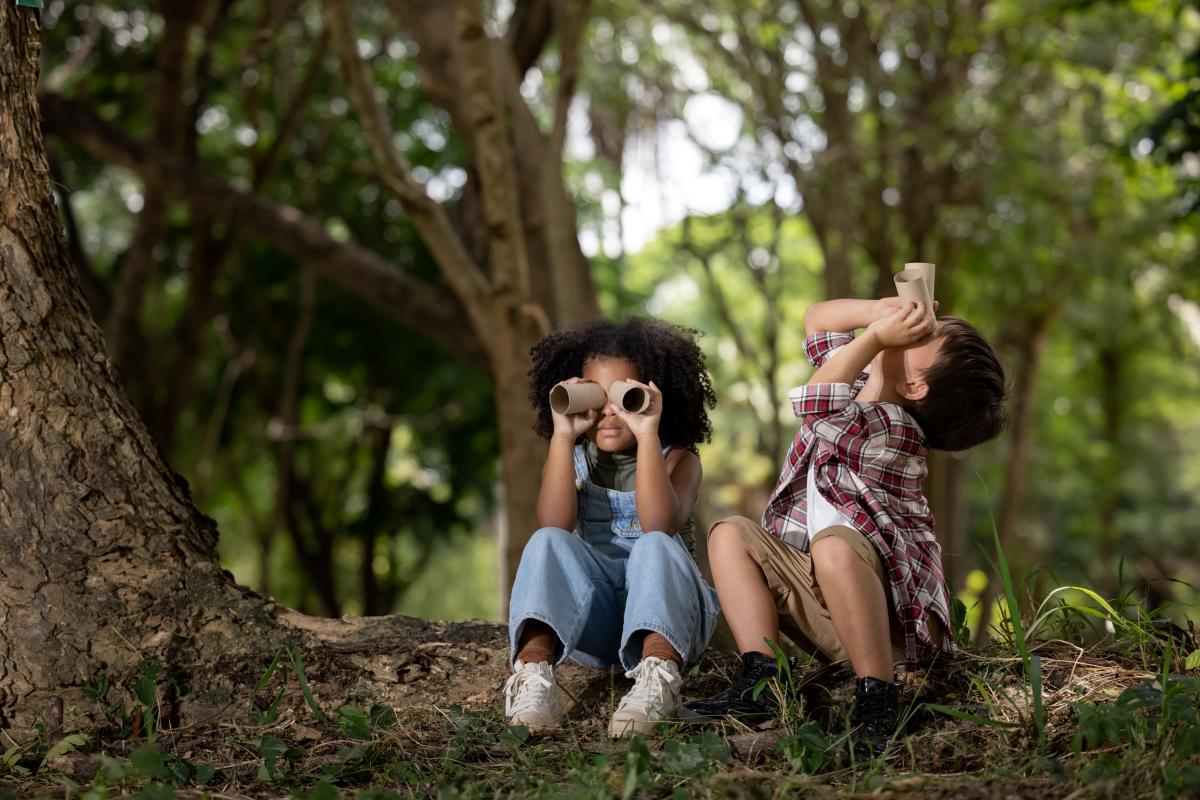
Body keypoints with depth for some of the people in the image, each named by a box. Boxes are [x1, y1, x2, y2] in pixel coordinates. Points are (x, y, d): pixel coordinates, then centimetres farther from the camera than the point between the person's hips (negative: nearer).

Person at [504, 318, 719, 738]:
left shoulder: (677, 459, 2)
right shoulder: (573, 458, 10)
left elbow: (659, 525, -21)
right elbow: (555, 525, -13)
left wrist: (647, 436, -25)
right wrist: (563, 436, -16)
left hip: (666, 611, -2)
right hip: (591, 621, 2)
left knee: (654, 546, -31)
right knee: (547, 544, -23)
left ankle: (658, 673, -58)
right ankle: (533, 671, -48)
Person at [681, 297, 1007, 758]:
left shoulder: (891, 427, -18)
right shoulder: (863, 387, 8)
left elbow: (816, 403, -34)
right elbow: (816, 321, 17)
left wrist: (876, 336, -25)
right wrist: (881, 311, -2)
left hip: (888, 610, -9)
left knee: (833, 543, -40)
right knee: (730, 534, 0)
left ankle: (878, 702, -32)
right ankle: (759, 682, -15)